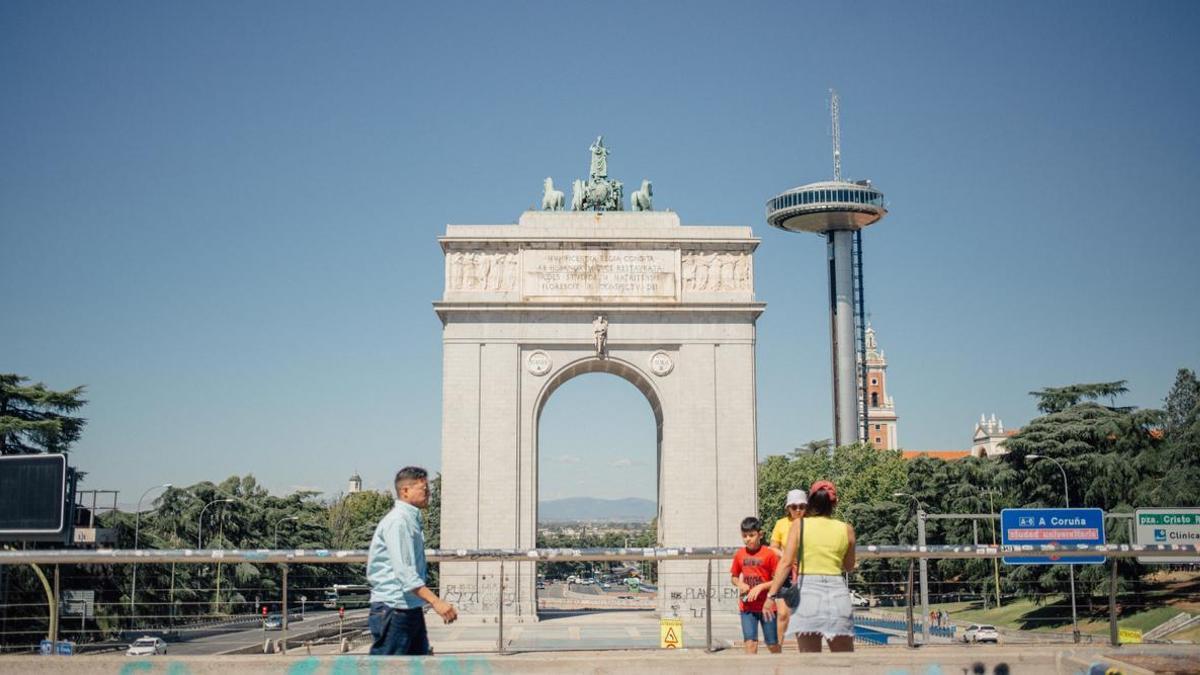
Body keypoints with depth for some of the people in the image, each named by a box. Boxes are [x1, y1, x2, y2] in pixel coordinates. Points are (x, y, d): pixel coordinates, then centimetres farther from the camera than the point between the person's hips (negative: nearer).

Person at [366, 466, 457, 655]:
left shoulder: (412, 520, 15)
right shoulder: (397, 521, -16)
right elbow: (404, 572, -26)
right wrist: (435, 601, -32)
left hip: (412, 609, 10)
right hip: (393, 610, -10)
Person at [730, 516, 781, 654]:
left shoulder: (769, 554, -8)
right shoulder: (739, 555, 3)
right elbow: (734, 577, 16)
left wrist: (760, 587, -18)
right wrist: (740, 584, -6)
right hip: (747, 607, 2)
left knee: (772, 644, 9)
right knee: (750, 643, -6)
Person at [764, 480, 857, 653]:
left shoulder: (800, 525, 1)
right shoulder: (846, 529, 6)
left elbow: (786, 562, -6)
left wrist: (771, 594, -4)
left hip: (807, 591, -2)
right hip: (837, 591, 2)